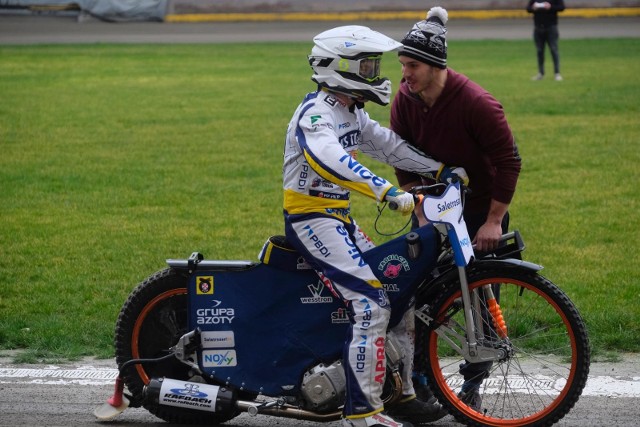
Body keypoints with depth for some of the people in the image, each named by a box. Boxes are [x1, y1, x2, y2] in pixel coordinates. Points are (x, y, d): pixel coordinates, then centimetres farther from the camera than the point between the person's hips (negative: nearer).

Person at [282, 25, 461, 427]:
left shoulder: (352, 113, 13)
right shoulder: (316, 113, -19)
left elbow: (388, 144, 16)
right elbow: (329, 160, -37)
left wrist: (441, 169, 3)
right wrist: (386, 190, -47)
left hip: (340, 217, 10)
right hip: (312, 219, -10)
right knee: (372, 303, -19)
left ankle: (400, 394, 18)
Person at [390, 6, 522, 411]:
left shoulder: (477, 102, -25)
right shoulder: (405, 101, -11)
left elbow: (509, 161, -19)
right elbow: (405, 164, -2)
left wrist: (494, 222, -17)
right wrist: (421, 215, -9)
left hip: (482, 210, -4)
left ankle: (473, 385, 13)